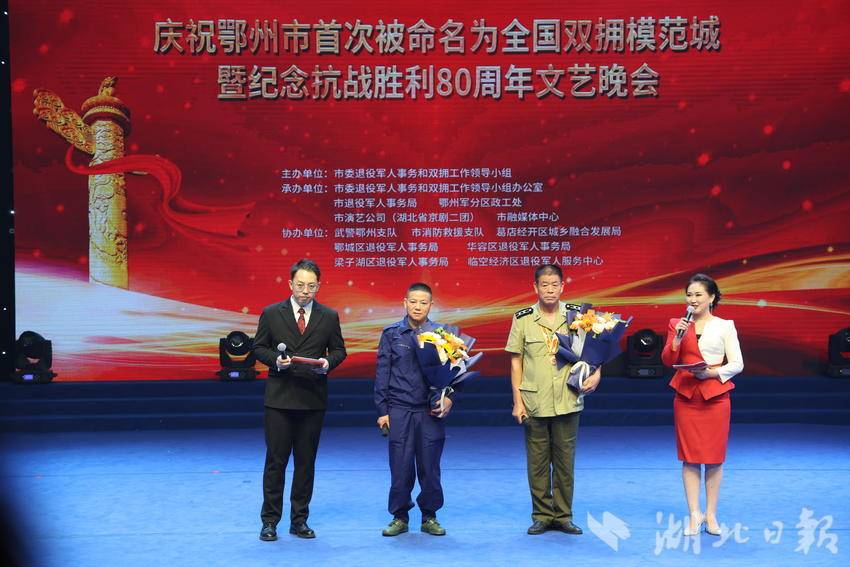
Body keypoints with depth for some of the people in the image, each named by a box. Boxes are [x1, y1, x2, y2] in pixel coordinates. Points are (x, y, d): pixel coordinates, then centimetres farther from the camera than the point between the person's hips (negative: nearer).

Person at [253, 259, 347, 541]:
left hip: (313, 399, 2)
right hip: (279, 398, -2)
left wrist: (328, 362, -11)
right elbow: (259, 347, 5)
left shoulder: (329, 316, 5)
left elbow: (339, 350, 10)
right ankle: (270, 521, 10)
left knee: (306, 461, 8)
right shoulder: (271, 313, 1)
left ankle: (299, 520, 19)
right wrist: (276, 360, -14)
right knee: (275, 460, 1)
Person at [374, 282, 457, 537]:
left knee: (430, 466, 5)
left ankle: (429, 517, 19)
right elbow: (382, 372, 5)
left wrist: (450, 397, -8)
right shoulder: (391, 334, 4)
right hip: (399, 410, 0)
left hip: (431, 410, 1)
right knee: (400, 466, 2)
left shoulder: (443, 333, 5)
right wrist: (382, 410, 1)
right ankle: (399, 517, 15)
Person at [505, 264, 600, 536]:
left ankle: (563, 516, 17)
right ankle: (542, 515, 17)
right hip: (534, 402, 0)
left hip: (568, 401, 0)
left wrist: (596, 374, -9)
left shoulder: (577, 314, 2)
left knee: (565, 461, 6)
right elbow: (516, 361, 3)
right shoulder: (522, 318, 1)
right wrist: (517, 401, -1)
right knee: (537, 462, 6)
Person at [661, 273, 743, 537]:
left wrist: (713, 372, -15)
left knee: (714, 457, 4)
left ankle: (711, 514, 14)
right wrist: (677, 337, -14)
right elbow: (668, 360, 0)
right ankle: (694, 514, 8)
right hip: (686, 396, 1)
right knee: (690, 456, 1)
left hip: (715, 396, -1)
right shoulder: (677, 324, 7)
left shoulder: (725, 326, 2)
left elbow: (737, 364, 0)